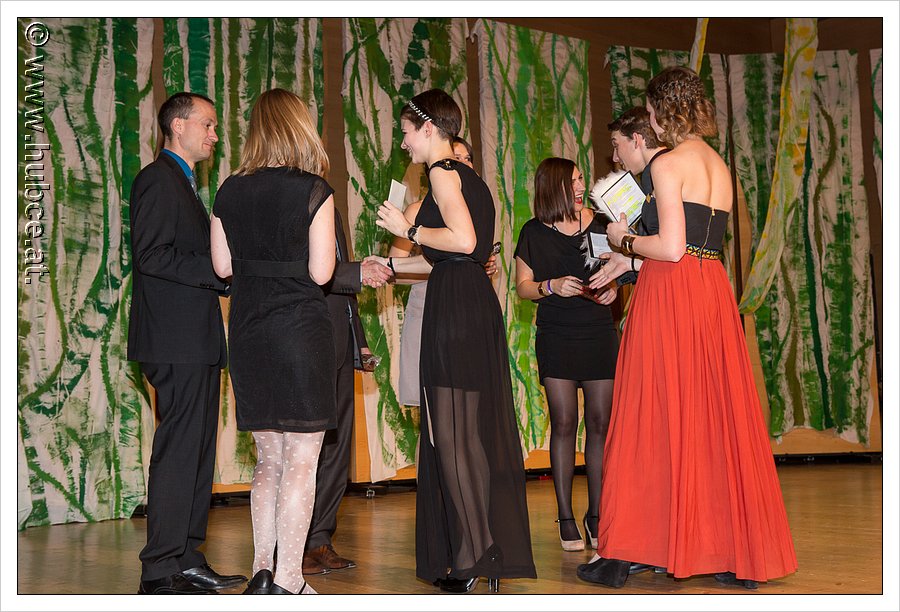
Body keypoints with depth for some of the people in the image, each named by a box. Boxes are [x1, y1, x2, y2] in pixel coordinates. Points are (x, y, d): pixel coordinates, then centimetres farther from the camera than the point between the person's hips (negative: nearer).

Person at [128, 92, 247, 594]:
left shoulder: (184, 183, 23)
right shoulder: (158, 179, -8)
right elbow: (151, 256, -19)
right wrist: (221, 269, -17)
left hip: (198, 344, 10)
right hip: (176, 342, -10)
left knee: (198, 452, 11)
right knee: (179, 452, -9)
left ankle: (188, 561, 18)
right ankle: (160, 572, -5)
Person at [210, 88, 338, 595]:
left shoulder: (230, 192, 4)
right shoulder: (314, 190, -9)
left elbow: (223, 266, 9)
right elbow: (320, 272, -11)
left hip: (249, 333, 6)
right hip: (301, 328, -5)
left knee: (269, 459, 16)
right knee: (301, 462, 0)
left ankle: (262, 572, 18)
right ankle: (287, 583, 1)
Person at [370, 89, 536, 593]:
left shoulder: (443, 173, -7)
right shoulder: (470, 177, 20)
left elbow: (463, 240, -21)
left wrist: (407, 229, -7)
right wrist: (391, 264, 29)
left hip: (455, 307, -9)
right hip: (479, 303, 9)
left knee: (452, 433, -5)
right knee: (482, 429, 10)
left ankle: (472, 558, -2)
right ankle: (497, 554, 16)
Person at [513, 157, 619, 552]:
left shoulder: (598, 225, 7)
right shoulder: (534, 232, 2)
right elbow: (522, 287, 4)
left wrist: (612, 289, -3)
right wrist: (552, 286, -14)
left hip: (599, 334, 2)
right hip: (556, 337, -2)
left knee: (600, 422, 0)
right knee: (564, 423, -4)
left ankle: (595, 513, 11)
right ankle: (565, 516, 3)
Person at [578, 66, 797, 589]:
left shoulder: (670, 163, -9)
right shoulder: (720, 165, 15)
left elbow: (672, 248, -16)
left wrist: (626, 239, 2)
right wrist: (630, 261, 21)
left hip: (670, 295, -7)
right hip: (715, 291, 7)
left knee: (652, 422, -2)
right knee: (718, 420, 10)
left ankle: (623, 555, 5)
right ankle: (738, 553, 14)